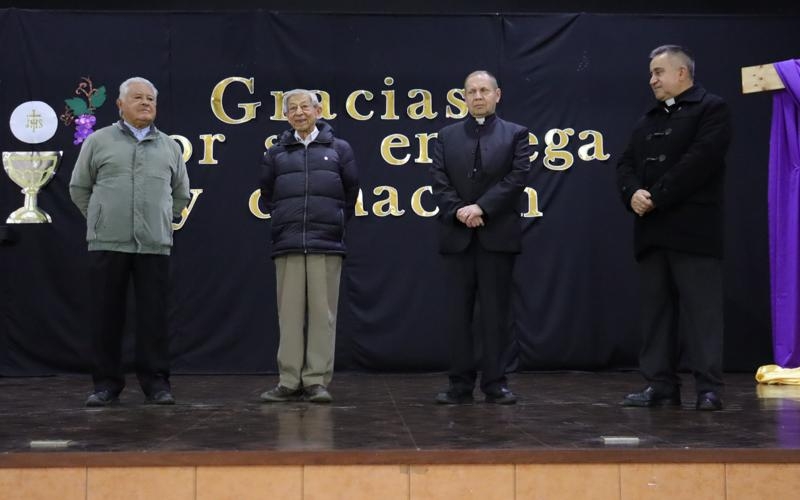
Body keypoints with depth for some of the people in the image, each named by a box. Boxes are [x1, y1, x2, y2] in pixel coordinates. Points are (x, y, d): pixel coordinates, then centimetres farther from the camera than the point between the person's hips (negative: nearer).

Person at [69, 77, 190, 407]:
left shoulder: (169, 147, 14)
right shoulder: (98, 141, 7)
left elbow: (181, 193, 22)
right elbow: (79, 188, 13)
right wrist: (100, 219, 11)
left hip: (154, 245, 1)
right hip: (107, 244, -1)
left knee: (154, 316, 1)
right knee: (106, 315, 2)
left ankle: (156, 383, 7)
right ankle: (107, 383, 10)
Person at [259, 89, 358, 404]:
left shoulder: (339, 149, 9)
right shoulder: (276, 154, 12)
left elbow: (351, 192, 13)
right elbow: (267, 194, 20)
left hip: (326, 245, -1)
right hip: (287, 246, 1)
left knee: (322, 313, -2)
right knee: (289, 314, 1)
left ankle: (317, 381, 2)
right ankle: (289, 381, 6)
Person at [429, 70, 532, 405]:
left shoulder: (515, 134, 8)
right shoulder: (447, 136, 14)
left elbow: (518, 176, -5)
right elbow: (439, 181, 4)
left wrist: (481, 207, -14)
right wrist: (458, 211, -13)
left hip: (498, 235, -2)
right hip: (457, 235, 2)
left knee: (496, 312, 1)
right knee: (457, 313, 2)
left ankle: (495, 383, 8)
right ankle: (460, 384, 7)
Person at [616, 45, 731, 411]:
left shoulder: (711, 109, -1)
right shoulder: (647, 121, 22)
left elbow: (699, 160, -15)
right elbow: (626, 164, 13)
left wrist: (657, 197, -17)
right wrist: (632, 193, -9)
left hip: (692, 229, -7)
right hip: (651, 230, 7)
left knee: (702, 311, -6)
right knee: (656, 310, 7)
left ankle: (709, 389, -4)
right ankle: (661, 384, 11)